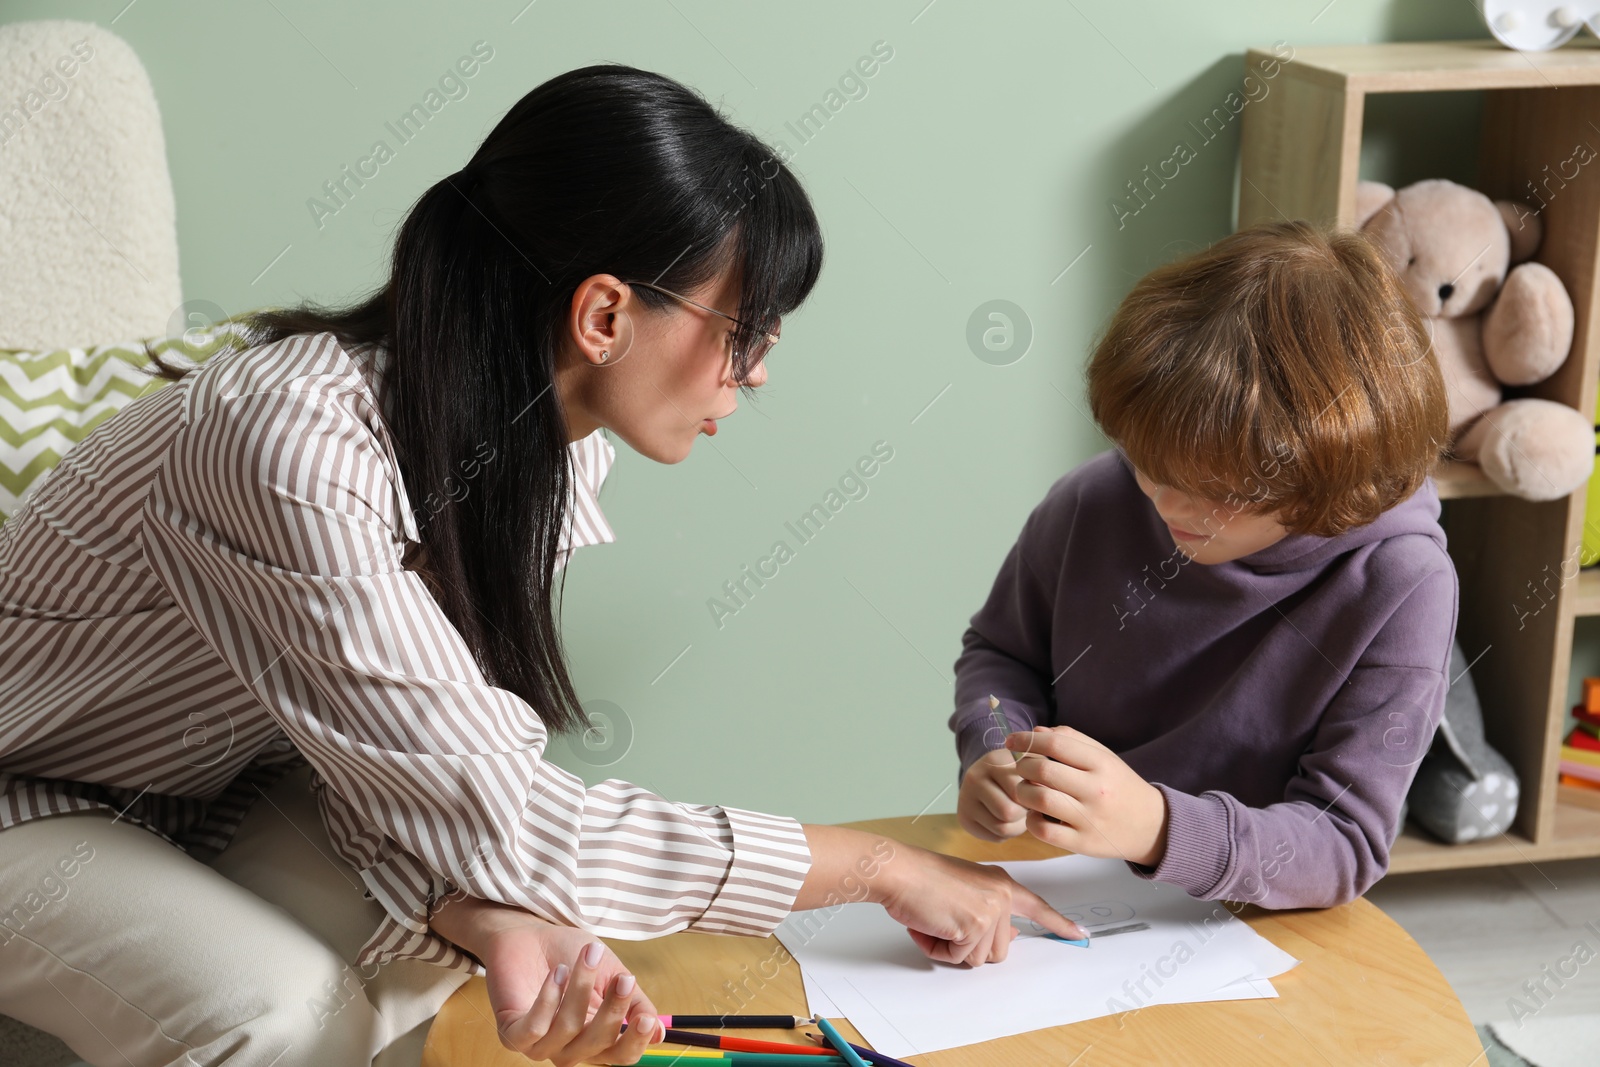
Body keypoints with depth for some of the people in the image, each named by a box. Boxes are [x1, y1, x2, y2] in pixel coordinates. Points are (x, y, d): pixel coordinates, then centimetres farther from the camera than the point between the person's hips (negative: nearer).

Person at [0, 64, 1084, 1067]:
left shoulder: (556, 442, -11)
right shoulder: (294, 452, -37)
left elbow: (428, 784, -12)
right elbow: (501, 817, -34)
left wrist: (503, 924, -35)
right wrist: (883, 866, -26)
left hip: (223, 777, 6)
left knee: (409, 947, -23)